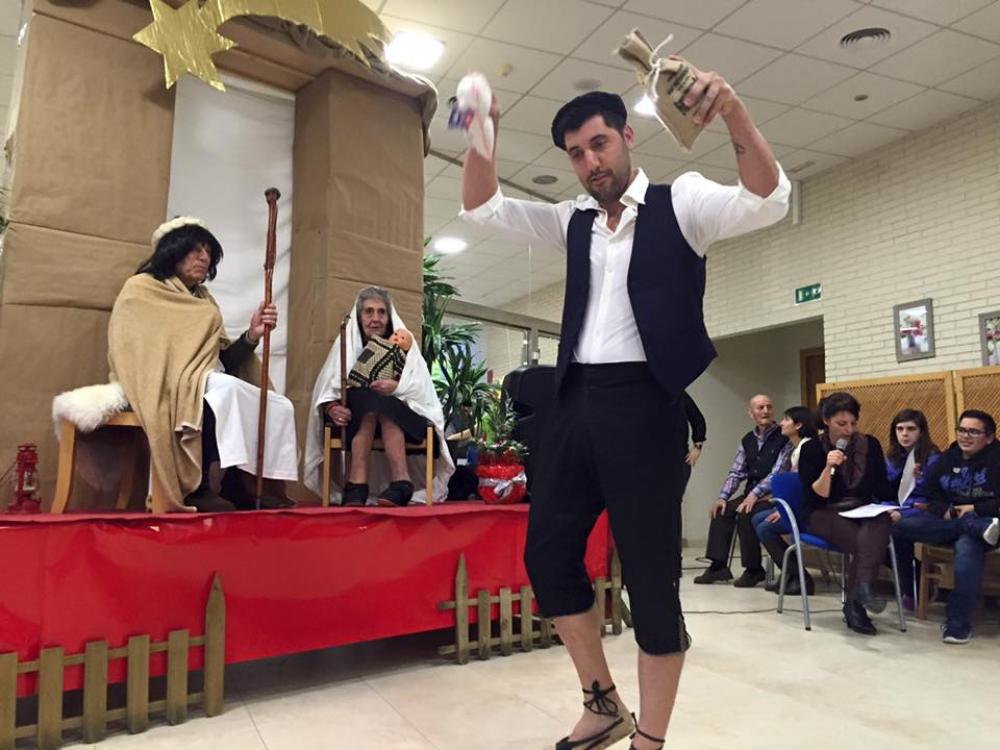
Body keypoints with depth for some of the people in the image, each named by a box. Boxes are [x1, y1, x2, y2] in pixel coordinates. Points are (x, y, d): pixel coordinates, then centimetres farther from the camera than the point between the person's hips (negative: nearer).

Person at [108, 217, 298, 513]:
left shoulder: (203, 299, 21)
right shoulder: (141, 290, 3)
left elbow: (223, 359, 13)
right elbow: (136, 357, -9)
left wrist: (252, 335, -5)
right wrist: (199, 379, -20)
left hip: (212, 389, 7)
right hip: (169, 390, -7)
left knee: (280, 407, -10)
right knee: (226, 388, -36)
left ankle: (263, 489, -20)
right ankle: (206, 487, -32)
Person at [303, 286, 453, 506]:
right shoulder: (346, 343, 6)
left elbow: (421, 388, -5)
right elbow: (326, 390, -2)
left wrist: (397, 386, -26)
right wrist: (331, 408, -26)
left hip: (400, 416, 0)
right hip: (356, 417, 1)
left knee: (375, 405, -33)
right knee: (368, 400, -33)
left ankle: (357, 485, -43)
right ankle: (401, 482, -44)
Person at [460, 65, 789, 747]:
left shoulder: (680, 202, 3)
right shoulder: (575, 221, 17)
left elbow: (768, 201, -13)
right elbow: (484, 209, 14)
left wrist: (734, 113, -28)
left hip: (641, 402, -6)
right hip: (576, 401, 6)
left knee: (650, 571, 0)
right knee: (548, 553, 9)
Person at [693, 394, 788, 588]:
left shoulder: (783, 438, -8)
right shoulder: (747, 440, 11)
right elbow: (736, 473, 9)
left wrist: (755, 494, -28)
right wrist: (722, 497, -6)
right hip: (751, 495, 6)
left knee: (745, 514, -29)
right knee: (722, 510, -14)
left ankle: (754, 570, -14)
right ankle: (718, 566, -12)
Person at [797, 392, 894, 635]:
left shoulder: (870, 445, 7)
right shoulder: (811, 449, -3)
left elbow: (882, 489, 10)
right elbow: (814, 498, -9)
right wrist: (829, 468, -23)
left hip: (863, 513, 3)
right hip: (824, 515, -3)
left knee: (882, 522, -34)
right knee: (867, 542, -33)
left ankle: (863, 586, -43)